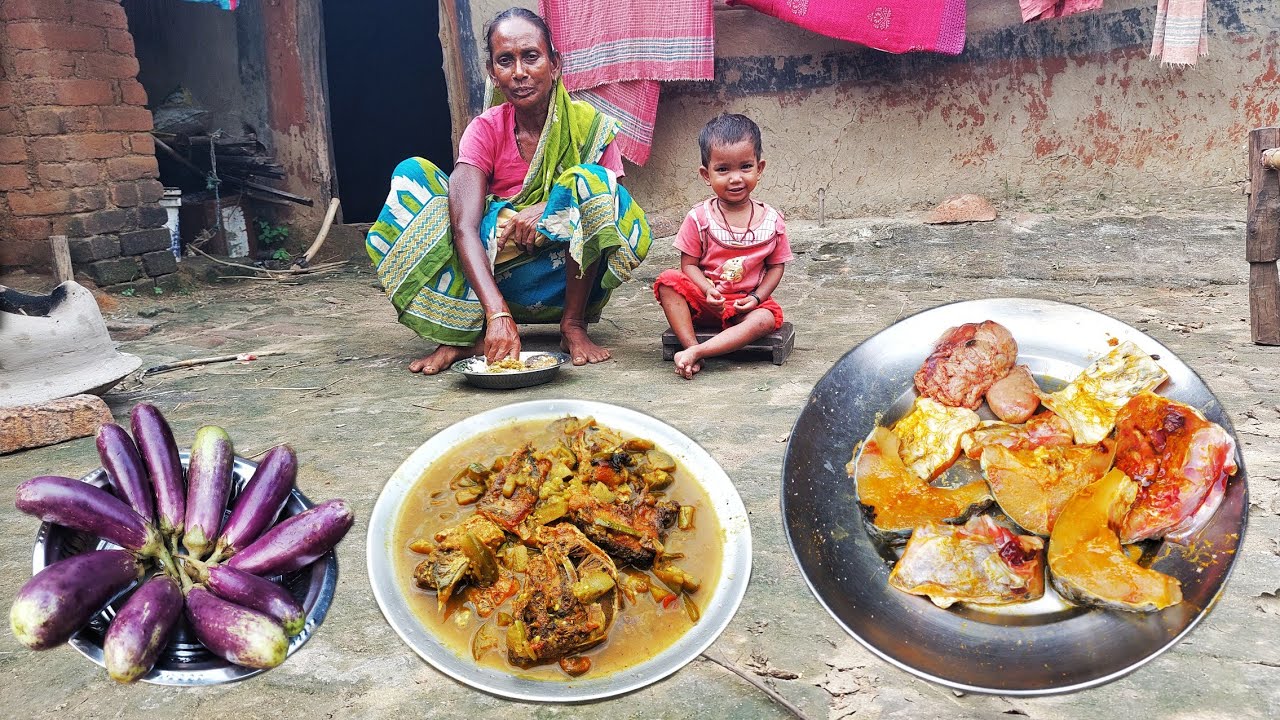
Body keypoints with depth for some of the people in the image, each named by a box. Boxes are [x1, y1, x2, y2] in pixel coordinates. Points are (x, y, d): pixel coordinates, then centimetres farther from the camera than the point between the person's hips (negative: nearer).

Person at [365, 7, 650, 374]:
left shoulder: (590, 126, -7)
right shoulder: (485, 130, -7)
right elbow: (464, 229, -21)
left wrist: (549, 210, -25)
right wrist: (497, 313, -38)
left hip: (566, 277, -1)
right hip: (499, 277, 2)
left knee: (589, 182, -27)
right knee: (412, 175, -15)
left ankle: (574, 326, -16)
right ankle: (464, 332, -19)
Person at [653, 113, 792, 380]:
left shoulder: (771, 221, -2)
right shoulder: (699, 218, -6)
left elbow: (776, 266, 3)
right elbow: (689, 264, -4)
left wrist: (756, 297, -13)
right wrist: (707, 290, -23)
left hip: (747, 303, 0)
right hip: (705, 300, 0)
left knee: (766, 319, -32)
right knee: (668, 281, -24)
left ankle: (696, 352, -37)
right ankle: (690, 346, -32)